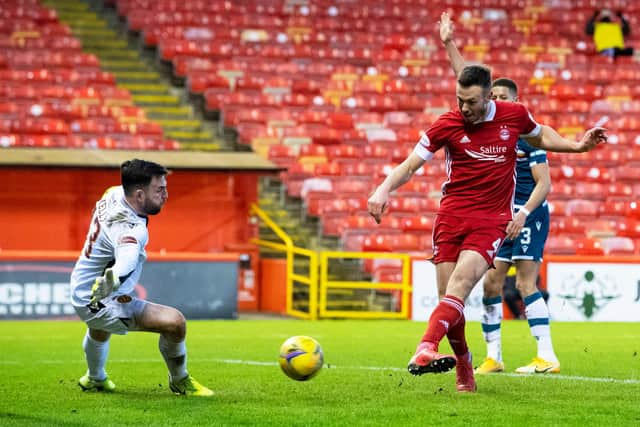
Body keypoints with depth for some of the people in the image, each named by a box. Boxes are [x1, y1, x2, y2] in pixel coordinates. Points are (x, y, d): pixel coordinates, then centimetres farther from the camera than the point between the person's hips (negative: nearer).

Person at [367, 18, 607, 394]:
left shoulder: (514, 115, 0)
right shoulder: (447, 125, -3)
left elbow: (541, 136, 24)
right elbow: (410, 165, 2)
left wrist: (578, 146, 13)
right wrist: (384, 190, -15)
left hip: (492, 219, -1)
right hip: (451, 216, 1)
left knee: (460, 282, -25)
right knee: (450, 299, -2)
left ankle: (426, 349, -42)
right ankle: (465, 371, 17)